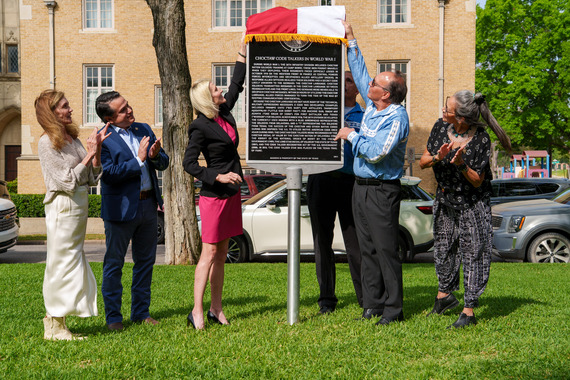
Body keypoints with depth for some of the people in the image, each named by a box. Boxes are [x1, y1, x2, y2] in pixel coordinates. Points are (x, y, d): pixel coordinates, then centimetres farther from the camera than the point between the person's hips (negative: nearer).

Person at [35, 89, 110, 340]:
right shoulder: (47, 142, -11)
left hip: (80, 205, 8)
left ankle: (55, 323, 21)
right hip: (62, 207, -8)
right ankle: (54, 327, 6)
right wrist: (89, 154, -12)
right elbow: (67, 181, -16)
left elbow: (92, 178, 11)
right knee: (62, 263, -3)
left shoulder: (72, 139, 12)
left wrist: (97, 149, 0)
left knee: (73, 262, 12)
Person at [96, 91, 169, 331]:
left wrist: (156, 156, -12)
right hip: (120, 209, -6)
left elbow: (163, 164, 10)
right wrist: (138, 160, -19)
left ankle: (141, 312, 25)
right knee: (114, 264, 3)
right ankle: (113, 317, 14)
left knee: (146, 260, 13)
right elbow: (109, 173, -20)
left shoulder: (143, 129, 8)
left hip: (148, 205, 6)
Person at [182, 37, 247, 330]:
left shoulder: (225, 114, 8)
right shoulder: (200, 127, -13)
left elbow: (237, 84, 19)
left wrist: (243, 50, 19)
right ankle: (197, 312, -3)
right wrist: (218, 176, -23)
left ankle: (216, 310, 16)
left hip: (231, 194, 8)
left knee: (221, 254, 10)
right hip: (213, 196, -8)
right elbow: (189, 163, -15)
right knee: (209, 253, -7)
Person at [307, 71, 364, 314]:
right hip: (321, 180, 2)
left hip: (351, 182, -2)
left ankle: (365, 296, 5)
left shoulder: (364, 117, 11)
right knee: (322, 241, 4)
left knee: (355, 241, -3)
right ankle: (326, 298, 12)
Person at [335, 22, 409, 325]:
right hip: (361, 186, 9)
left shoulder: (397, 117, -17)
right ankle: (371, 304, 17)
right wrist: (350, 40, 22)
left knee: (386, 249, -5)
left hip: (382, 190, -9)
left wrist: (351, 136, -12)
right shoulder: (372, 106, 8)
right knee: (367, 248, 10)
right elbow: (359, 72, 21)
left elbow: (376, 152, -25)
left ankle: (393, 308, 2)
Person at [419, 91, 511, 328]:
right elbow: (422, 163, -2)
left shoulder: (480, 139, -21)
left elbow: (477, 181, -16)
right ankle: (444, 295, 37)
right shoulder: (441, 127, -8)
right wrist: (437, 157, -23)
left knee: (473, 253, -3)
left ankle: (469, 311, 3)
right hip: (445, 199, 6)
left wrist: (461, 165, -34)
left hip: (473, 204, -5)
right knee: (443, 247, 17)